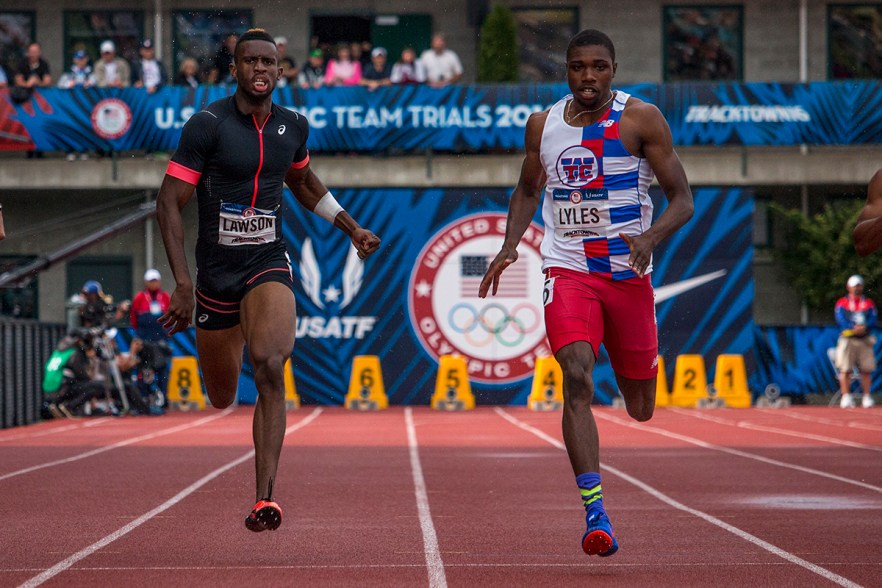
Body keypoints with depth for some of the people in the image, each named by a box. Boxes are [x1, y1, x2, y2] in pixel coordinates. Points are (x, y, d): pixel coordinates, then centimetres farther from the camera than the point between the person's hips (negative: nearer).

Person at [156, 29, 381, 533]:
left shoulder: (294, 127, 3)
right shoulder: (207, 126, -11)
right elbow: (169, 204, -12)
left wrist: (352, 228, 22)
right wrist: (182, 283, -19)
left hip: (269, 264, 1)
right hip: (215, 270, -1)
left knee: (270, 365, -27)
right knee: (221, 400, 11)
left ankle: (266, 497, -29)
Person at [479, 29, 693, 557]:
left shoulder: (641, 119, -5)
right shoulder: (543, 125, 5)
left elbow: (683, 199, -5)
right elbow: (528, 190, 22)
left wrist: (651, 237, -24)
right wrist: (510, 245, 5)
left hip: (628, 272, -1)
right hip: (568, 270, 1)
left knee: (640, 410, 12)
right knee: (578, 380, -23)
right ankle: (596, 513, -27)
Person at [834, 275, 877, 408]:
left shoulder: (869, 303, 12)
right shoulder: (842, 303, 6)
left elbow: (872, 320, 0)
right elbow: (841, 320, -8)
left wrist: (864, 327, -21)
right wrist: (853, 328, -23)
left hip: (865, 340, 2)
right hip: (847, 340, -2)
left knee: (866, 370, 0)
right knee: (845, 370, -5)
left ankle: (867, 397, 5)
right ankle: (846, 397, -3)